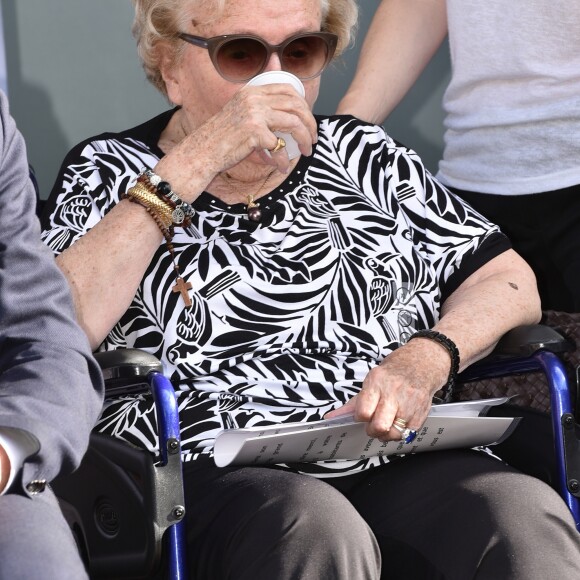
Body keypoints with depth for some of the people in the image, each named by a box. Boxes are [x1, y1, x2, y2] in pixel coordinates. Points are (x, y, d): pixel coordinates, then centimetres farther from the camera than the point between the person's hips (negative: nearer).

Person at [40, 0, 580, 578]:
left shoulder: (360, 153, 21)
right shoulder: (107, 172, 11)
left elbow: (507, 282, 15)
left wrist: (422, 362, -7)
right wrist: (195, 162, -11)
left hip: (400, 464, 3)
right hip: (210, 475, -3)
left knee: (526, 517, -29)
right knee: (317, 529, -37)